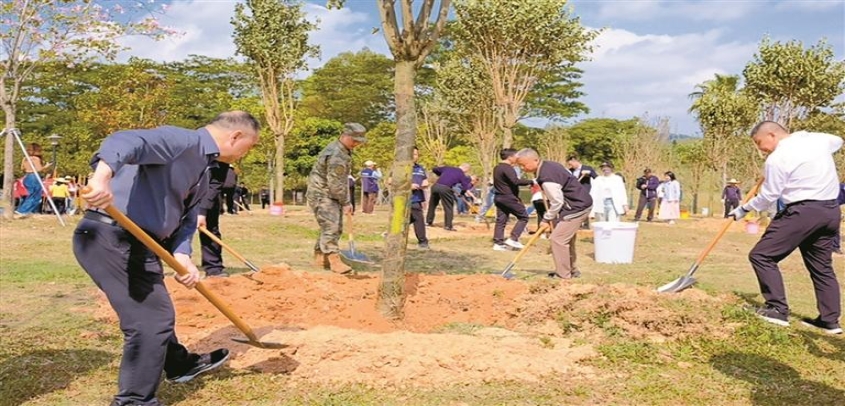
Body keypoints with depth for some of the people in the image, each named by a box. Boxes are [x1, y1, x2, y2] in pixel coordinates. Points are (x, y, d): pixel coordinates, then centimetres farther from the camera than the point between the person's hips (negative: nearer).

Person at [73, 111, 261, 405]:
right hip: (110, 237, -11)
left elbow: (187, 219, 13)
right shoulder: (182, 141, -15)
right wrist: (103, 175, -52)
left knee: (156, 313, 28)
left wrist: (182, 256, -7)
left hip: (136, 243, 11)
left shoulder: (202, 173, 18)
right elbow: (125, 141, -32)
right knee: (149, 320, -7)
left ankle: (179, 364, 49)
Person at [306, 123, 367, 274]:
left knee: (336, 228, 12)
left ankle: (319, 257, 20)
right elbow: (335, 184, -23)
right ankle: (335, 261, -17)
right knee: (331, 227, -16)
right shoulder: (336, 155, -24)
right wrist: (345, 203, -16)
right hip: (321, 195, -10)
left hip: (332, 195, 10)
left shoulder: (344, 150, 10)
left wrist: (345, 201, 15)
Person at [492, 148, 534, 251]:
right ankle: (513, 239, -6)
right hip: (509, 197, -9)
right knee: (523, 217, 0)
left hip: (499, 197, 9)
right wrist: (530, 182, -24)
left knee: (501, 220, 9)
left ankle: (498, 243, 6)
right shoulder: (507, 168, -16)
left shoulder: (497, 168, 15)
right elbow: (515, 181, -29)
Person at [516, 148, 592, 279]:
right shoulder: (549, 164, 4)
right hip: (579, 203, 11)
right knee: (567, 238, 19)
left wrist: (546, 219, -8)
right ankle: (572, 270, 32)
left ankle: (563, 275, -1)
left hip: (578, 207, -11)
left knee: (558, 238, -9)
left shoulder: (547, 178, -27)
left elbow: (557, 202, -24)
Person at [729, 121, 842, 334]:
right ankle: (830, 320, 19)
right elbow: (837, 141, 34)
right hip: (831, 210, 8)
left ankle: (778, 310, -4)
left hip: (802, 211, -8)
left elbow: (768, 196, -7)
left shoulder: (777, 158, -11)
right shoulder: (818, 139, 10)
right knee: (822, 266, 17)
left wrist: (744, 209, 7)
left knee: (762, 255, -1)